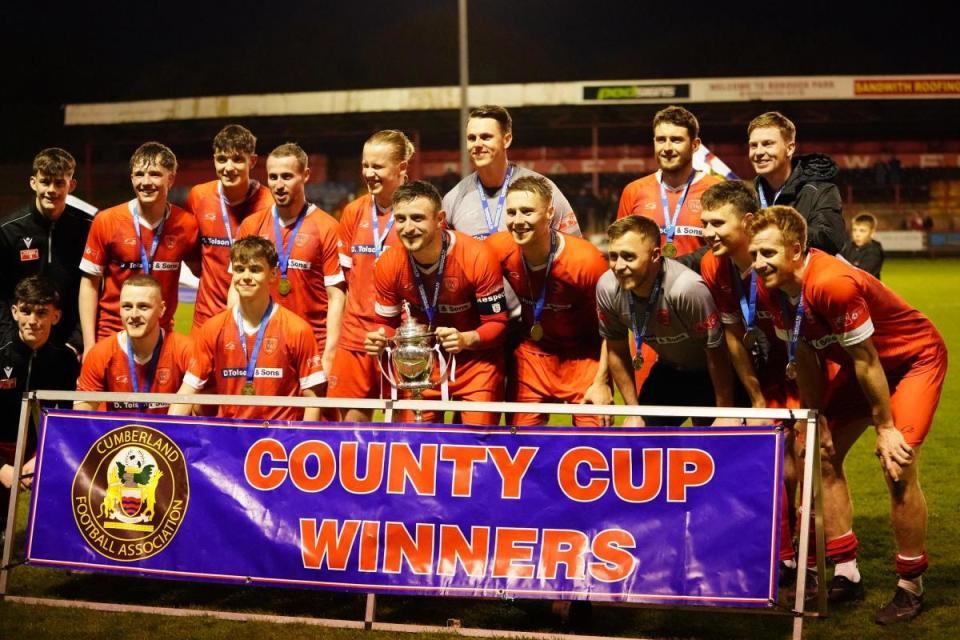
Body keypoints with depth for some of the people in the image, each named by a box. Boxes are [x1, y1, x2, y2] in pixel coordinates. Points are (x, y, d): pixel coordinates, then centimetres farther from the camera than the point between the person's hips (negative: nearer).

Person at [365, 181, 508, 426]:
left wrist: (466, 339, -33)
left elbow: (497, 322, -15)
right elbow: (388, 323, 2)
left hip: (476, 359, -3)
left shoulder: (477, 257, -24)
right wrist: (380, 339, -21)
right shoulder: (389, 265, -13)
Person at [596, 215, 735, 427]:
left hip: (710, 375, -4)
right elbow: (616, 350, -3)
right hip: (668, 370, 5)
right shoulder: (608, 288, -20)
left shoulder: (687, 288, -37)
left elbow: (715, 352, -24)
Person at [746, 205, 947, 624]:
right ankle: (846, 575, 14)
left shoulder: (833, 283, -37)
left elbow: (866, 360, -28)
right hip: (857, 365, 8)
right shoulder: (773, 289, -13)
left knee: (897, 465, -17)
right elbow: (805, 356, 0)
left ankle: (911, 586, 0)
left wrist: (885, 427, -19)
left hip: (914, 358, -8)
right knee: (821, 456, 3)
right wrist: (816, 417, 2)